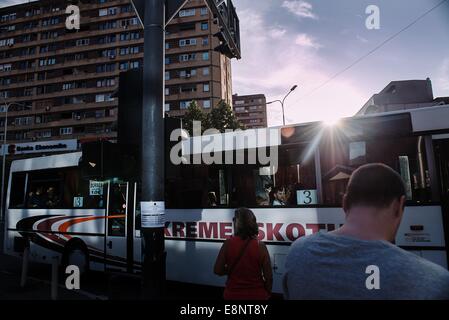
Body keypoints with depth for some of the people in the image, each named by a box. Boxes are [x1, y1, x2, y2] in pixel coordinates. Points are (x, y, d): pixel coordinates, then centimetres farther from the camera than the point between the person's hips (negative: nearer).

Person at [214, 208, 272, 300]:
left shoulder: (228, 243, -14)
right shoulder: (260, 246, -15)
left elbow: (218, 270, -7)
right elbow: (268, 277, -11)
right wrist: (267, 293, 7)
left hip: (232, 294, 1)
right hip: (256, 295, 0)